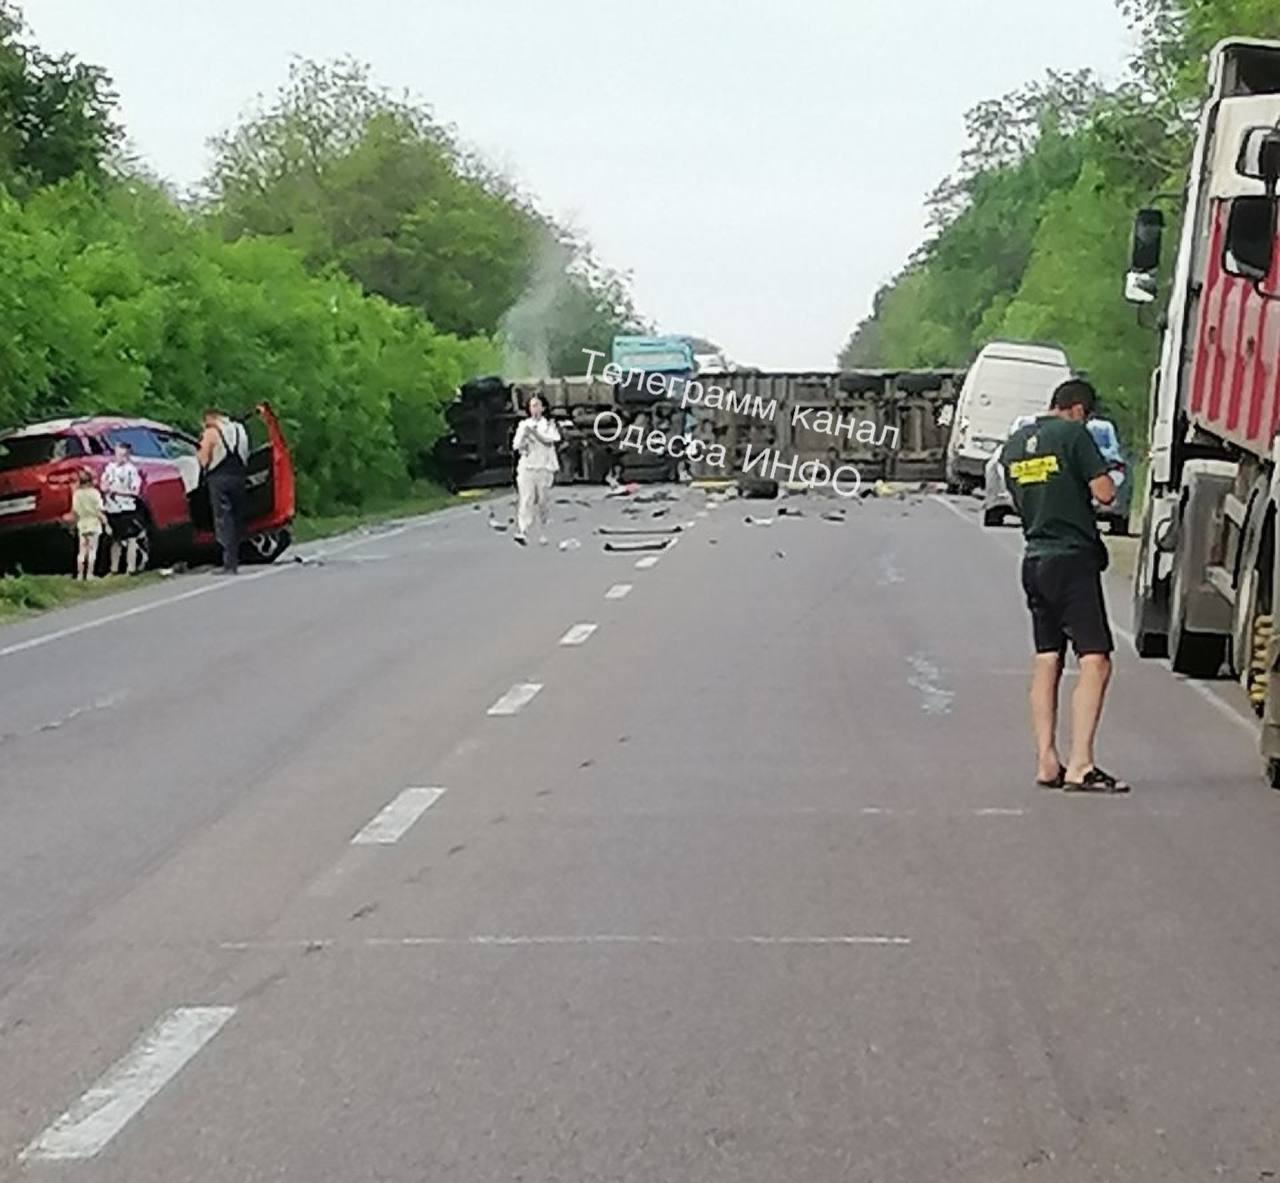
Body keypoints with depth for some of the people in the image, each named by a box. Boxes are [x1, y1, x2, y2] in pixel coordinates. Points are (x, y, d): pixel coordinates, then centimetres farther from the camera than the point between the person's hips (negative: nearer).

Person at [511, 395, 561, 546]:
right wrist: (524, 436, -11)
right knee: (526, 499, -12)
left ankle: (542, 534, 14)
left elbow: (551, 440, -11)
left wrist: (534, 433, -20)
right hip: (527, 467, 0)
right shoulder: (523, 425, 13)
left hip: (544, 467, 0)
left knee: (543, 502, 3)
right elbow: (516, 446, 7)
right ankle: (522, 532, -23)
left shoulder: (549, 425, 8)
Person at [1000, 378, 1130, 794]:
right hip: (1073, 559, -8)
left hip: (1035, 560, 8)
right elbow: (1105, 493, -13)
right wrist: (1102, 475, 8)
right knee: (1095, 661, -9)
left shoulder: (1014, 443, 14)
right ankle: (1080, 766, -15)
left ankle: (1046, 763, 11)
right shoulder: (1074, 434, -8)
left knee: (1046, 662, 11)